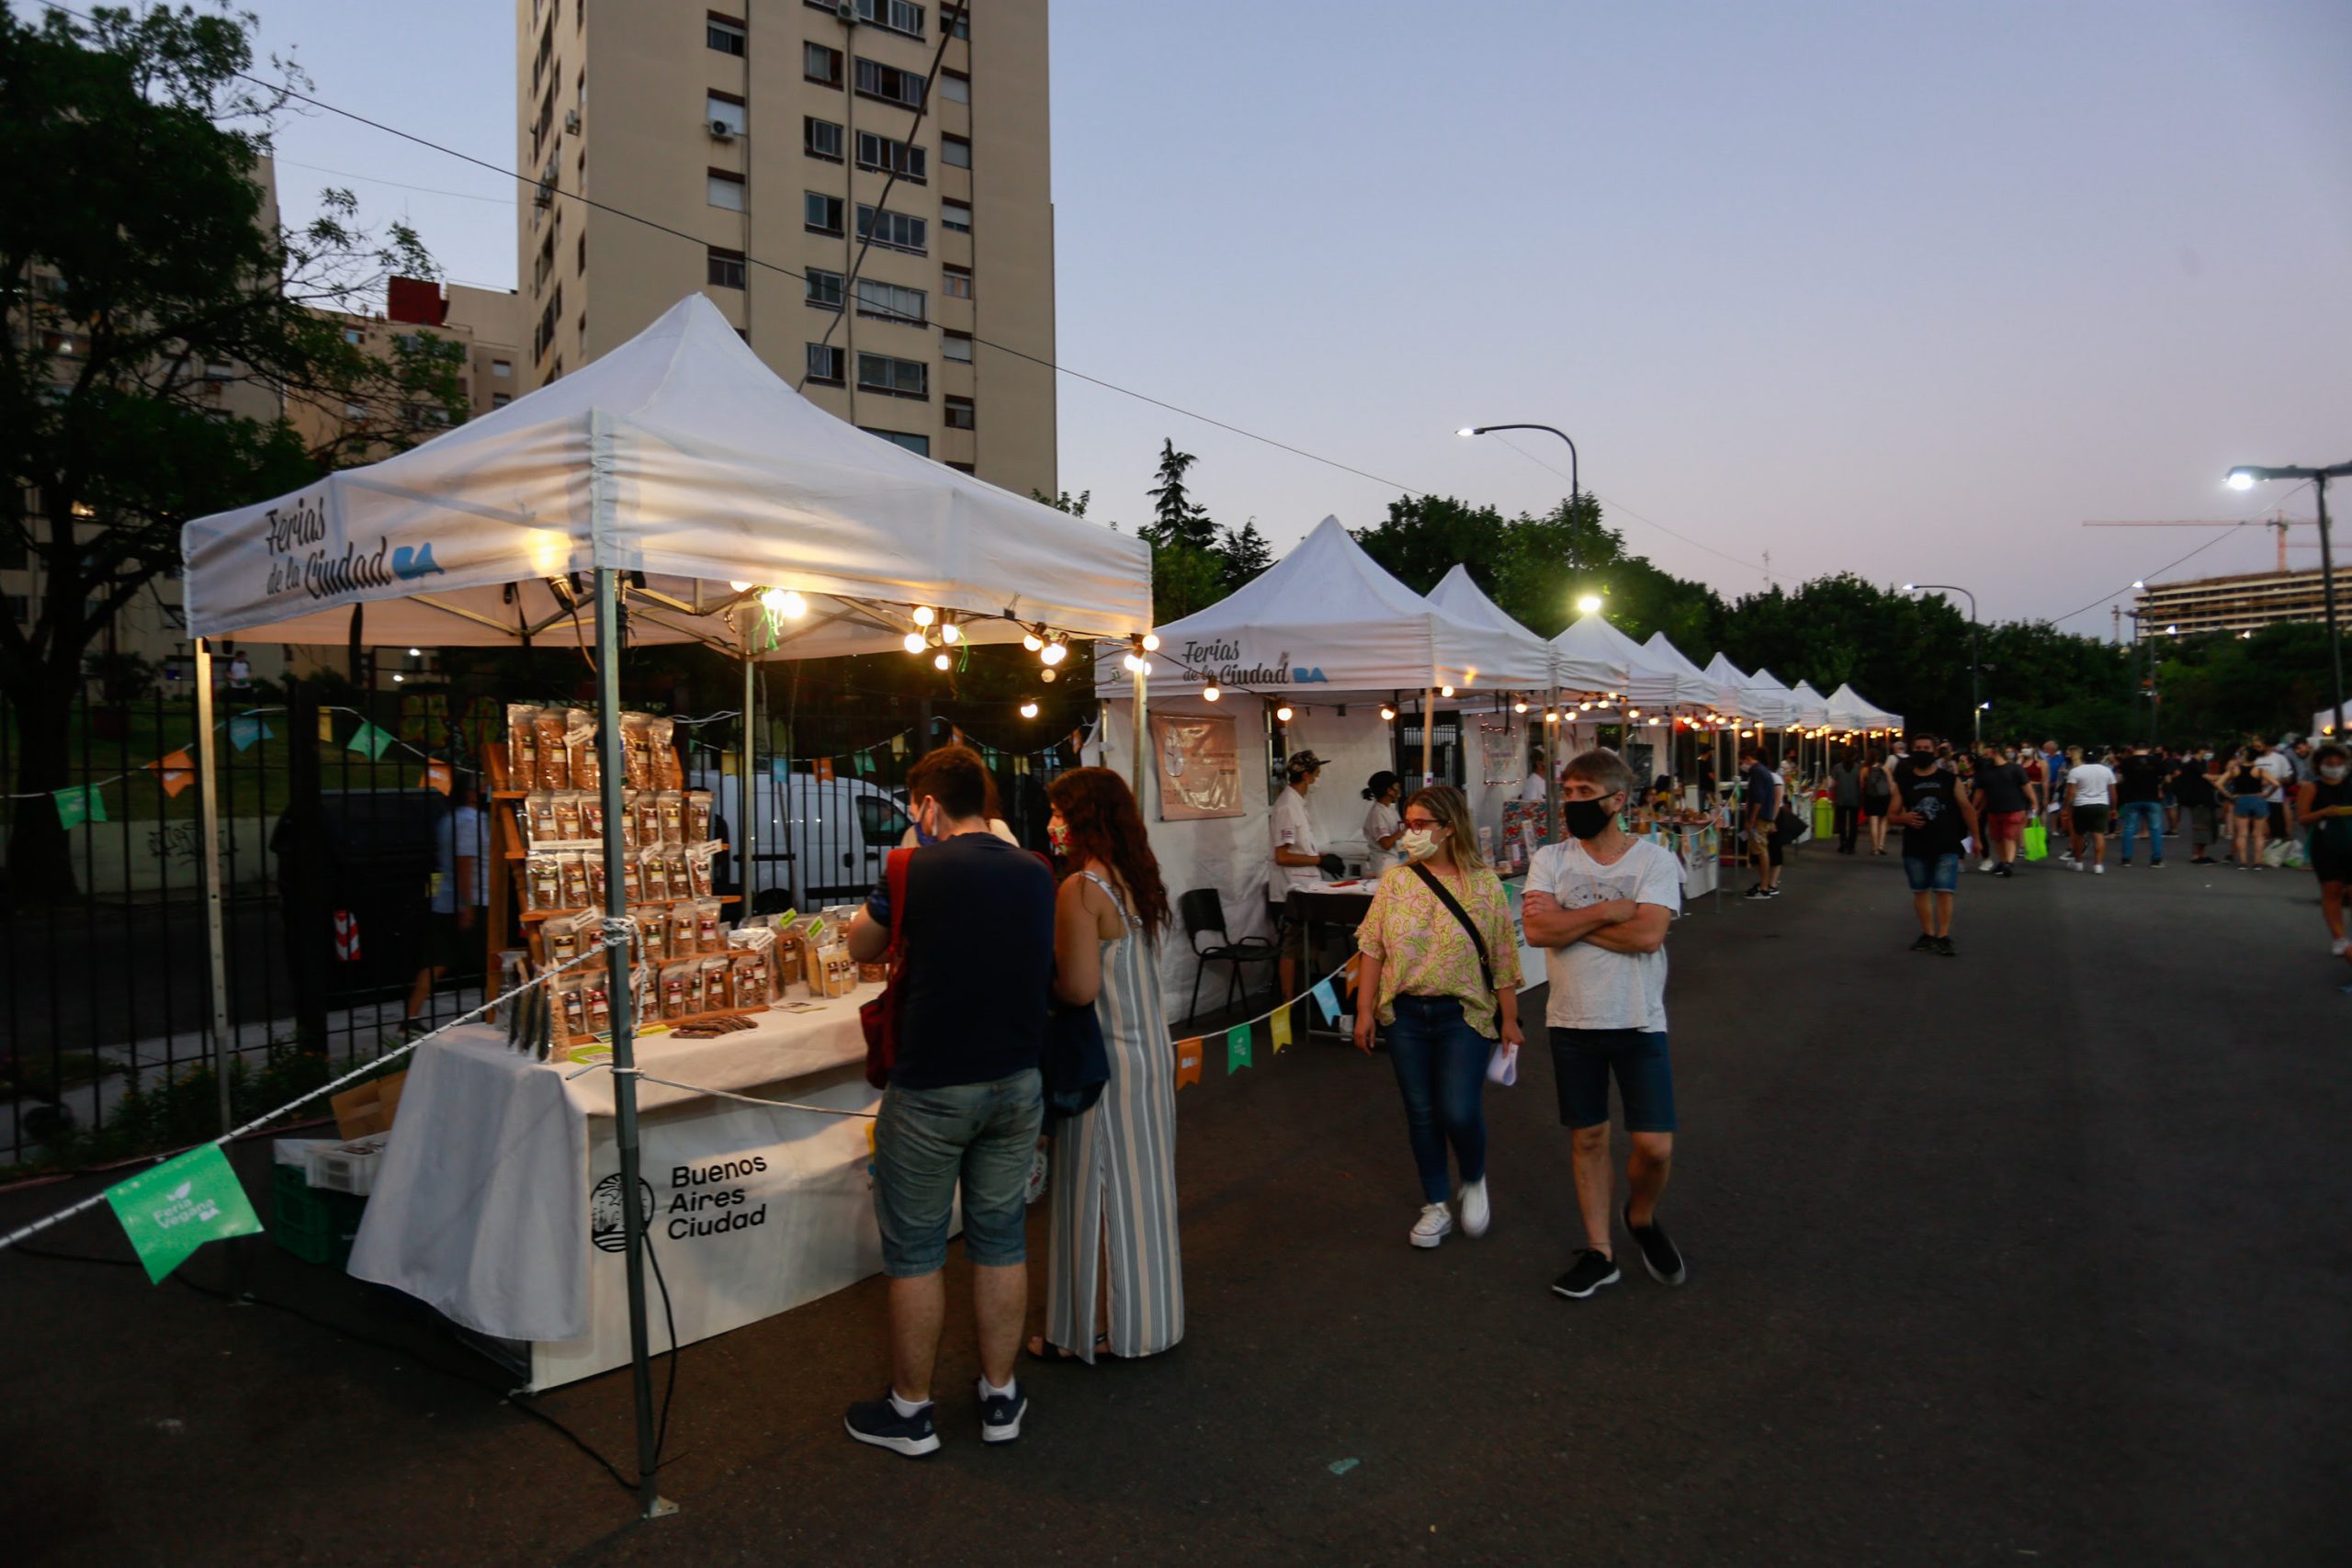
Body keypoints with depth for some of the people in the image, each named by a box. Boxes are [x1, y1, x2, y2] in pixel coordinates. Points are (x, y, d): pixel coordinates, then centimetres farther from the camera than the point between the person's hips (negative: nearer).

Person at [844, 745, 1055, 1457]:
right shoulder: (1037, 873, 1)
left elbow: (859, 948, 0)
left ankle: (910, 1411, 25)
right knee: (1001, 1241, 16)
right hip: (1018, 1082, 5)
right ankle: (1000, 1397, 29)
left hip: (930, 1090, -5)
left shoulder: (918, 870, -14)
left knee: (914, 1251, 11)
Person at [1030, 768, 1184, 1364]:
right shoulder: (1139, 879, 5)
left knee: (1097, 1191, 6)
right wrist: (1054, 953, 10)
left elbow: (1080, 987, -24)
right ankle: (1148, 1315, 32)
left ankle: (1093, 1329, 20)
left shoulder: (1081, 890, -20)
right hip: (1151, 1050, 8)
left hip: (1105, 1058, -8)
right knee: (1142, 1184, 18)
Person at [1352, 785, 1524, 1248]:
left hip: (1464, 1016, -2)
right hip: (1405, 1014, 3)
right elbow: (1372, 950, 2)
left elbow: (1503, 958, -2)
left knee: (1459, 1112, -8)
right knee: (1421, 1114, 9)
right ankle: (1435, 1208, 25)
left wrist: (1509, 1019, -2)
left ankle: (1474, 1183, 23)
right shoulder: (1395, 881, 0)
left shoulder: (1484, 884, -5)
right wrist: (1365, 1011, -1)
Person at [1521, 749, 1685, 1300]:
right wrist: (1606, 910, -17)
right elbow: (1536, 929, -15)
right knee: (1588, 1139, 11)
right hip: (1572, 1023, 2)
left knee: (1655, 1147, -2)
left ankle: (1641, 1218, 30)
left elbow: (1647, 935, -21)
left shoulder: (1655, 860, -6)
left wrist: (1568, 921, -16)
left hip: (1638, 1023, -2)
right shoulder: (1550, 859, 0)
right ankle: (1599, 1252, 25)